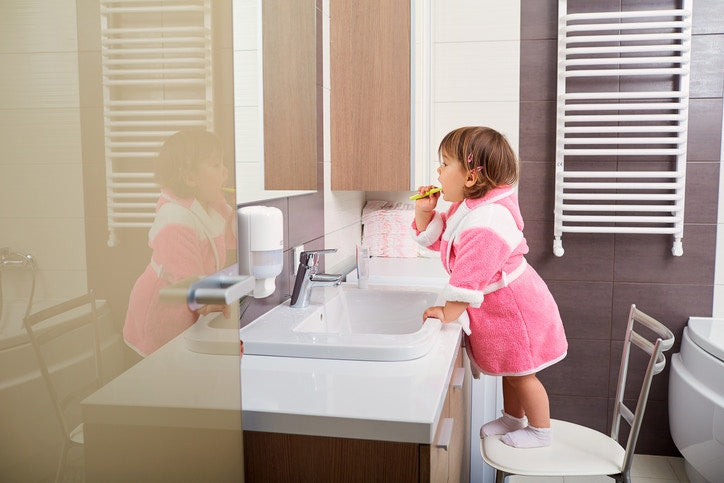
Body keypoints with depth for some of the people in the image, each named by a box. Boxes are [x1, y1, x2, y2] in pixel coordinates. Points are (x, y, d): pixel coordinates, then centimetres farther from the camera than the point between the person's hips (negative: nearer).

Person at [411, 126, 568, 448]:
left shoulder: (488, 220, -32)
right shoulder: (464, 209, 2)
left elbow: (471, 275, -34)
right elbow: (433, 237, 13)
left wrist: (449, 313, -28)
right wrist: (424, 211, -5)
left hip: (515, 310, -10)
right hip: (501, 309, 10)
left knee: (521, 373, 7)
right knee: (510, 369, 25)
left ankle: (540, 431, 26)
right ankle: (513, 418, 43)